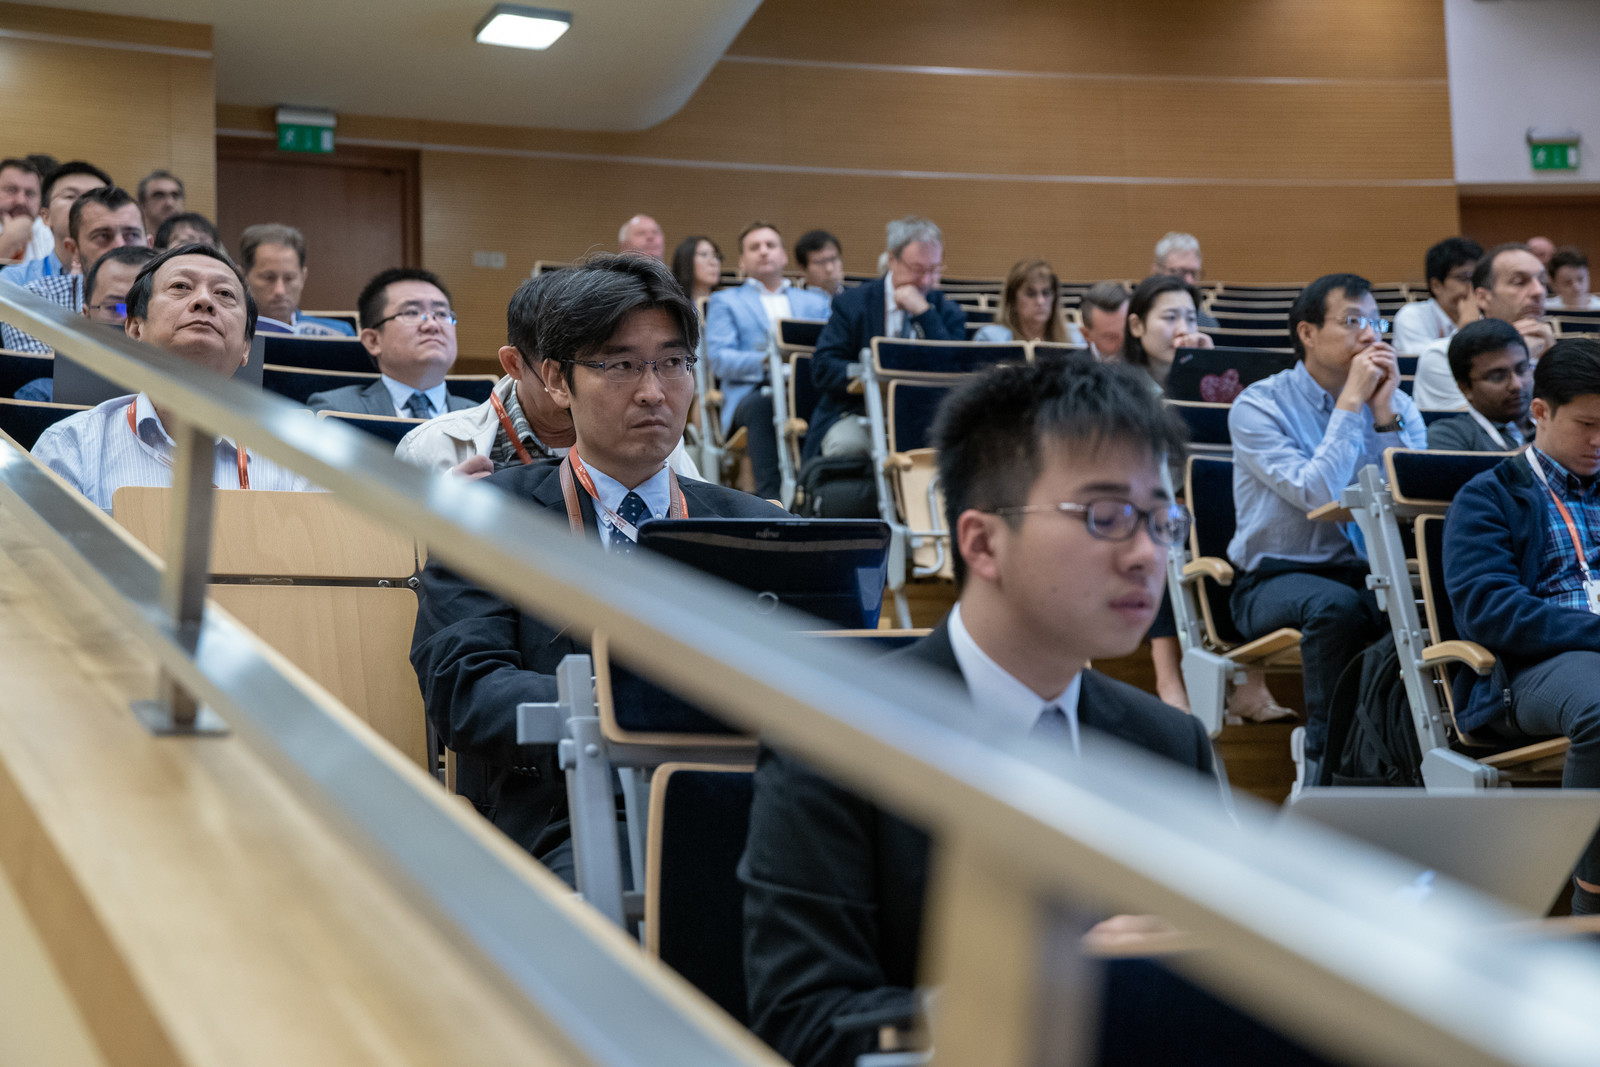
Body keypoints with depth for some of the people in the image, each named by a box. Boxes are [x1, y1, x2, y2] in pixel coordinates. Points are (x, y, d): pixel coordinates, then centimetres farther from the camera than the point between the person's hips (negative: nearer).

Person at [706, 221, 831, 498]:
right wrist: (766, 361, -15)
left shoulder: (815, 302, 30)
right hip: (752, 392, -2)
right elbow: (719, 360, 4)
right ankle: (770, 500, -43)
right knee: (762, 405, -39)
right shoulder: (725, 301, 21)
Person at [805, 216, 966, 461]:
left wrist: (924, 312, -12)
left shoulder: (948, 312, 10)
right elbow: (822, 367, -3)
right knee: (846, 442, -36)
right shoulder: (852, 303, 5)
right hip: (859, 412, -1)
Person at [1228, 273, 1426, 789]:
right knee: (1337, 605, -36)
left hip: (1368, 572, 4)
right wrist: (1351, 403, -16)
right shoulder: (1258, 406, -6)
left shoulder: (1396, 403, 8)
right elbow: (1317, 494, -21)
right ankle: (1325, 755, -20)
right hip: (1273, 578, -4)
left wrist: (1384, 413, -12)